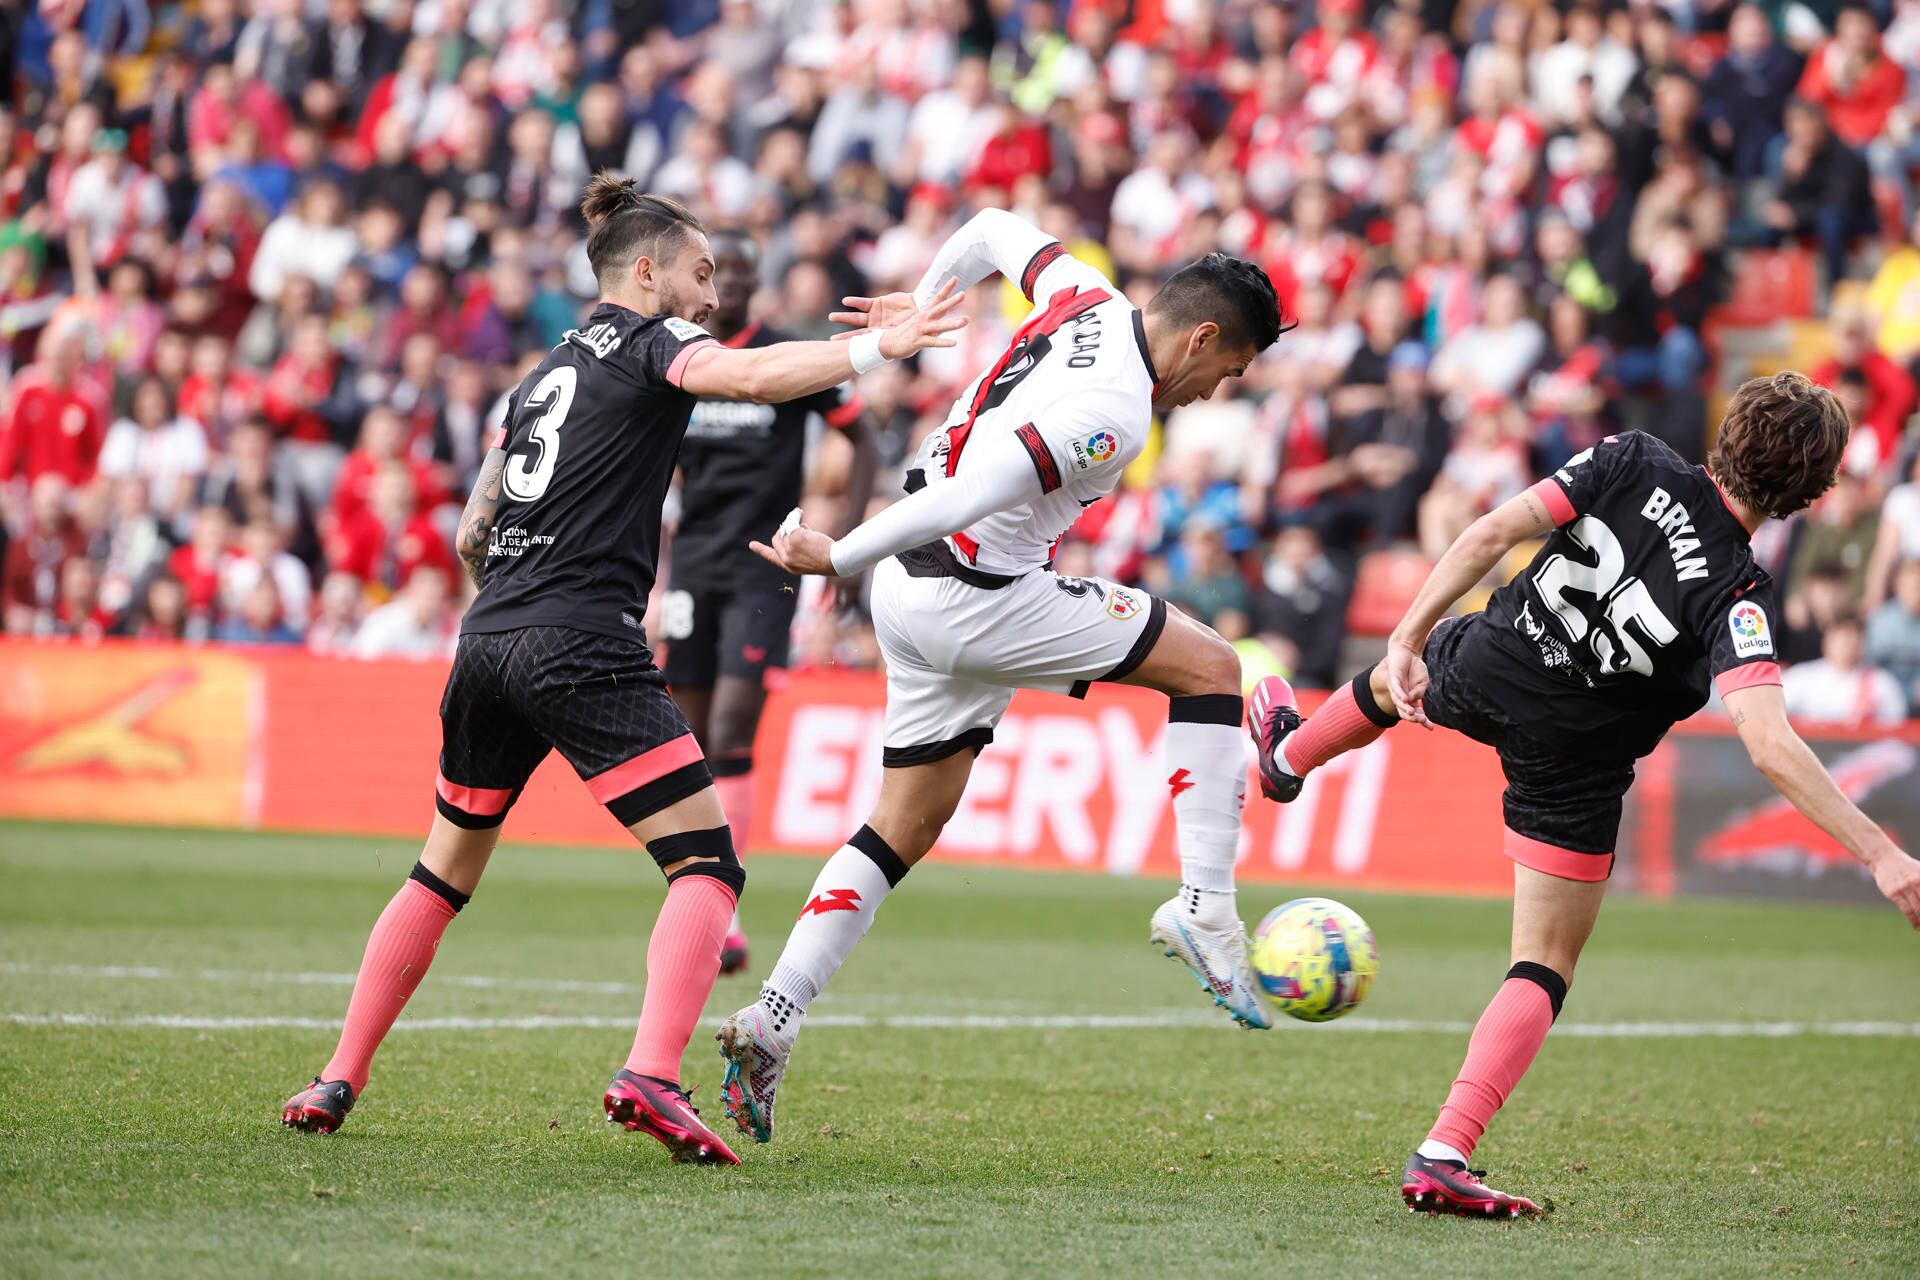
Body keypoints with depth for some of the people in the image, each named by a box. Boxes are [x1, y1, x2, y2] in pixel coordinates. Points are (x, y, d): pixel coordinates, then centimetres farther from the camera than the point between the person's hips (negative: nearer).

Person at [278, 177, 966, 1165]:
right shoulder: (651, 341, 3)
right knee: (706, 863, -7)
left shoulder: (544, 372, 24)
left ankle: (336, 1083, 20)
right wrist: (877, 346, -19)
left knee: (444, 872, 22)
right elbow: (749, 376, -19)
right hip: (582, 649, -8)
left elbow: (470, 537, 27)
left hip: (488, 638, 8)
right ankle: (651, 1077, -26)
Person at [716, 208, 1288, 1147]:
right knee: (1210, 668, 0)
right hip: (978, 600, -9)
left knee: (904, 828, 13)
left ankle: (770, 1023, 5)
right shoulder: (1112, 415, -23)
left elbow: (996, 230, 23)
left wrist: (923, 303, 37)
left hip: (915, 594, 9)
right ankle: (1203, 907, -6)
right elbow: (966, 497, -28)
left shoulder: (1090, 300, 4)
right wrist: (840, 559, -20)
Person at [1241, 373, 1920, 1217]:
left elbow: (1495, 531, -17)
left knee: (1397, 678, 40)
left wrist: (1409, 637, -9)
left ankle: (1289, 753, 72)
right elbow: (1769, 745, -37)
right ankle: (1442, 1156, -4)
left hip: (1479, 672, 4)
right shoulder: (1736, 599, -26)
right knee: (1546, 968, 9)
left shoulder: (1634, 464, -17)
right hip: (1573, 762, -4)